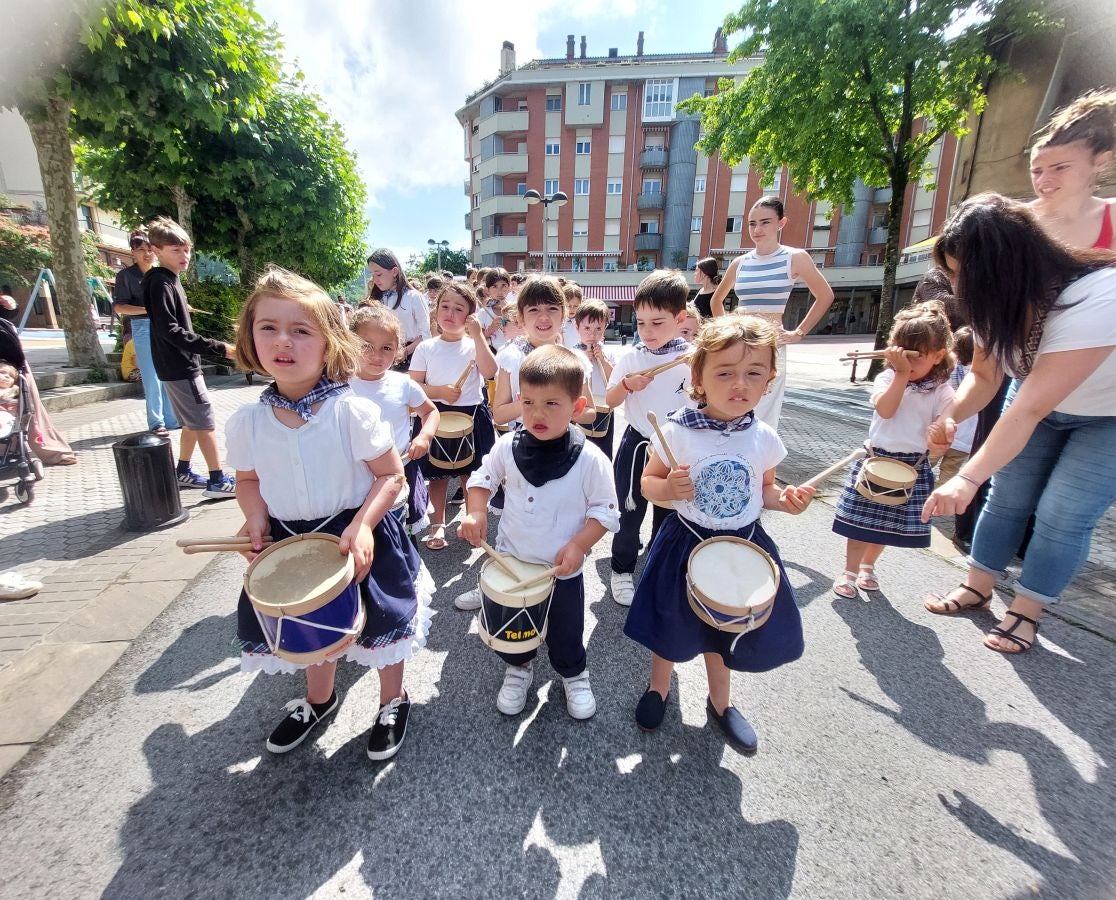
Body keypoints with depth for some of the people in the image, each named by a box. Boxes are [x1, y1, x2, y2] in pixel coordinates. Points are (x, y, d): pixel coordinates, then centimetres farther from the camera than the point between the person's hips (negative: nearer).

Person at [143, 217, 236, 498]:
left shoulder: (171, 280, 14)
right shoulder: (160, 283, -14)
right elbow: (170, 331, -23)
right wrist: (219, 348, -27)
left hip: (180, 365, 10)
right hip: (179, 367, -10)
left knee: (192, 422, 16)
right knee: (205, 422, -7)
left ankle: (183, 473, 27)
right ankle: (218, 480, -3)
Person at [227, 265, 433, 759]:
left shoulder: (353, 411, -19)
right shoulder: (246, 421, -6)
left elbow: (391, 474, -15)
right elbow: (248, 479, 10)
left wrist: (362, 526, -27)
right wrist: (256, 517, -9)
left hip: (357, 538, -4)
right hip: (290, 544, 4)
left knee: (381, 624, 12)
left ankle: (393, 701, 43)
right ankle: (318, 699, 56)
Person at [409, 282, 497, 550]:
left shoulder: (474, 345, -1)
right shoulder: (426, 348, 0)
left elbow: (490, 372, -19)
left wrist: (478, 335, -20)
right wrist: (440, 391, -17)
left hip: (472, 416, 0)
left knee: (471, 473, 11)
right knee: (438, 474, 10)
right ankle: (438, 524, 27)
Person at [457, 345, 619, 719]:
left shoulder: (589, 459, -19)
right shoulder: (508, 446, -11)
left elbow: (605, 511, -12)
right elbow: (483, 478, 5)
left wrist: (578, 545, -25)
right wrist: (476, 513, -12)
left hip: (563, 570, -2)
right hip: (509, 561, 3)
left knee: (566, 633, 20)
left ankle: (574, 675, 51)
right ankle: (518, 667, 53)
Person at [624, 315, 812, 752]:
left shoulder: (764, 438, -8)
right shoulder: (677, 432, -18)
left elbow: (763, 490, 7)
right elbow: (647, 483, -7)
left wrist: (785, 499, -13)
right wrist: (668, 489, -28)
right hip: (685, 544, -2)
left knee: (724, 627, 22)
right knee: (671, 626, 16)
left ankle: (720, 702, 50)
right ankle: (658, 688, 48)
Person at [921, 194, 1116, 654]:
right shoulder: (1000, 299, -16)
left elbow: (1029, 410, -42)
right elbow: (983, 375, -10)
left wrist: (967, 478, -49)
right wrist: (950, 416, -30)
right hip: (1044, 402, 6)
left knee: (1062, 513, -7)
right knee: (1007, 495, 4)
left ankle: (1024, 613, 11)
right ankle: (976, 589, 19)